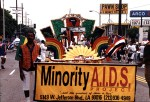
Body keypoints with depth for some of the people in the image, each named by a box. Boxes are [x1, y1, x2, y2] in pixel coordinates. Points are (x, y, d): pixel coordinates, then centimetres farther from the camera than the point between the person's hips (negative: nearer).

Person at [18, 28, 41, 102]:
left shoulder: (38, 47, 0)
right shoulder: (22, 47, -3)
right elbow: (20, 60, -1)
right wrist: (21, 72, -5)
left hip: (35, 69, 1)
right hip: (26, 69, -1)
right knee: (26, 86, 5)